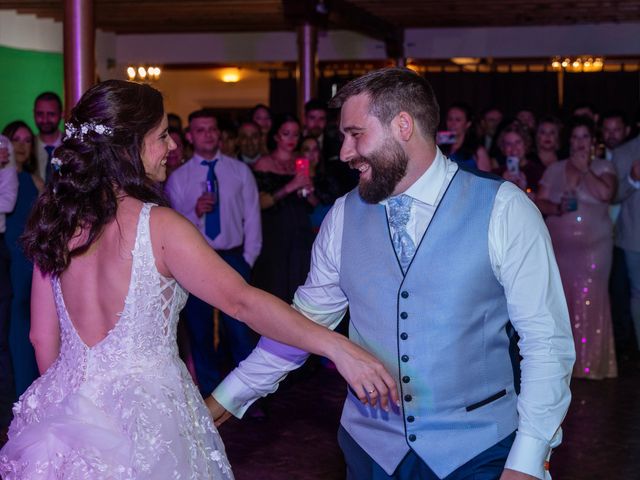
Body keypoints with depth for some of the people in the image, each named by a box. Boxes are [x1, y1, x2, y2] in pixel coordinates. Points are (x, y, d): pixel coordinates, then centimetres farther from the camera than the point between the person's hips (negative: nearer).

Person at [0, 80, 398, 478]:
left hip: (68, 407, 5)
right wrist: (335, 346, -23)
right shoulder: (158, 226, -17)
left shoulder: (58, 221, -1)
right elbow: (241, 300, -22)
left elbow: (43, 338, 4)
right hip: (144, 412, -5)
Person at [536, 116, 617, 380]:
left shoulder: (603, 167, 4)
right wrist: (558, 208, -14)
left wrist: (585, 170, -9)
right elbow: (539, 202, 5)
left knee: (589, 300, -6)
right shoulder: (555, 169, 10)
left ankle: (590, 362, 3)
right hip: (560, 246, 2)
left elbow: (606, 194, -15)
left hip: (594, 246, -2)